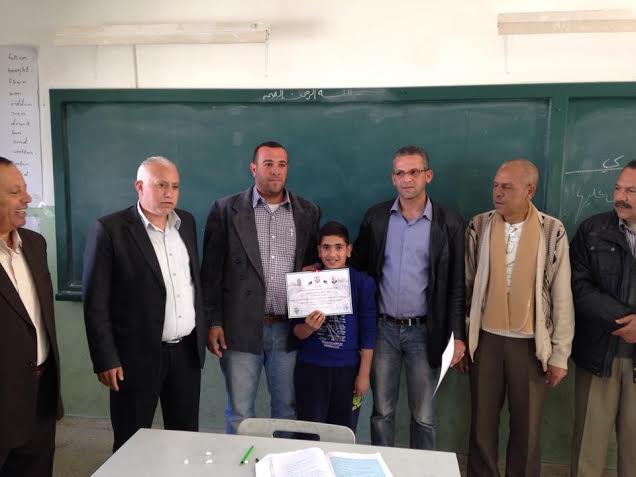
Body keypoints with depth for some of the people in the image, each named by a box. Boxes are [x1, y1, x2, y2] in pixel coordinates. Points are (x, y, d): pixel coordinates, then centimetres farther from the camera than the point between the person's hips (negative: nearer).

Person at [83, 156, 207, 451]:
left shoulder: (186, 222, 6)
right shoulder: (110, 229, -11)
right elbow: (95, 302, -11)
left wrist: (202, 332, 13)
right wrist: (105, 359, -12)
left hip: (187, 350, 5)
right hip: (137, 355, -5)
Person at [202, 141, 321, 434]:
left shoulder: (308, 212, 6)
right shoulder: (226, 210, -1)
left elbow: (314, 264, 12)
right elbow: (211, 272, -1)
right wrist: (213, 323, -4)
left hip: (289, 329, 2)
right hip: (241, 328, -2)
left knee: (287, 408, 14)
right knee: (239, 413, 10)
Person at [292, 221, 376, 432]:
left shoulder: (363, 283, -4)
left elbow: (368, 331, -1)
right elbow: (297, 331, 2)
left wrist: (364, 374, -2)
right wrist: (308, 328, -19)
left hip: (348, 369, 0)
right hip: (311, 367, 1)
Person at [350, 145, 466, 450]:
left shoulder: (449, 222, -4)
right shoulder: (375, 217, 1)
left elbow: (456, 284, -2)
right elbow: (358, 267, 7)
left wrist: (458, 335, -5)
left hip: (425, 331, -1)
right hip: (383, 328, 2)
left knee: (423, 415, 12)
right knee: (382, 411, 13)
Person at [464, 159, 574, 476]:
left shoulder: (552, 230, -6)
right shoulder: (479, 226, -2)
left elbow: (562, 295, -3)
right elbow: (465, 285, 4)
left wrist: (560, 354, -2)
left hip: (531, 342, -1)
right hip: (486, 338, 1)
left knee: (527, 426, 12)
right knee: (482, 422, 12)